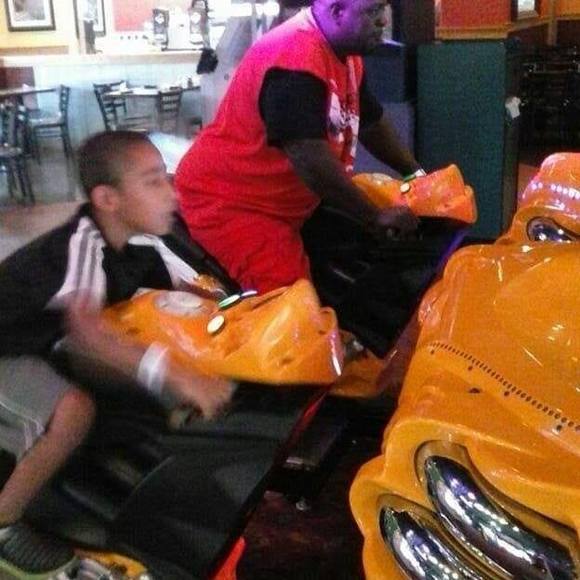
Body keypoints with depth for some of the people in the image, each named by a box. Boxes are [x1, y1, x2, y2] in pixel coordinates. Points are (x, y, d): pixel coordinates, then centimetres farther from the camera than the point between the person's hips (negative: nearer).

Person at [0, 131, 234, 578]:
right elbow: (85, 333, -45)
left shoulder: (141, 239, -9)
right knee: (74, 409, -30)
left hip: (42, 342, 8)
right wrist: (179, 378, -54)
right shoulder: (78, 245, -32)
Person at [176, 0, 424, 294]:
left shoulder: (346, 54, 6)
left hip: (284, 203, 10)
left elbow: (371, 123, 20)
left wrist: (416, 173, 13)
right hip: (227, 201, -10)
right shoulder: (296, 58, -26)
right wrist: (374, 218, -24)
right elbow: (311, 159, -32)